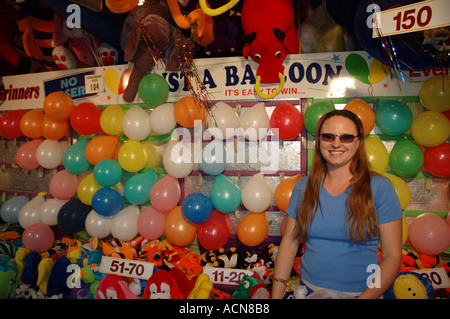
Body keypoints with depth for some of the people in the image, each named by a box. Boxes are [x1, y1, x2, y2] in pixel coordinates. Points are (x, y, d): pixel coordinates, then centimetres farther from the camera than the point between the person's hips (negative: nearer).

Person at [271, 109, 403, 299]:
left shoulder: (379, 187, -8)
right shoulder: (303, 187, 0)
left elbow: (392, 256, -8)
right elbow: (289, 243, 1)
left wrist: (366, 297, -18)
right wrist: (276, 295, -4)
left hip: (362, 292, -1)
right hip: (309, 290, 2)